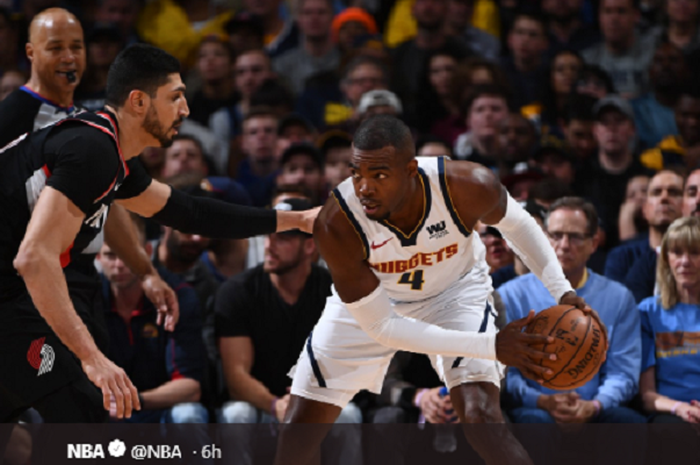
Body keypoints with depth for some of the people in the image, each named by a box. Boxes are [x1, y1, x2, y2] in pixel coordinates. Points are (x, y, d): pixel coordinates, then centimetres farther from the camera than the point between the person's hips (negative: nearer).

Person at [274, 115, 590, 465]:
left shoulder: (467, 186, -34)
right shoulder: (336, 225, -36)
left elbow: (516, 223, -6)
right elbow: (381, 326, -29)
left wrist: (561, 290, -12)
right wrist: (490, 346, -35)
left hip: (456, 291, -1)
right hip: (370, 299, 1)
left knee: (481, 418, -22)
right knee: (301, 423, -1)